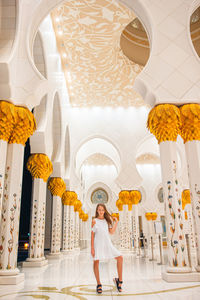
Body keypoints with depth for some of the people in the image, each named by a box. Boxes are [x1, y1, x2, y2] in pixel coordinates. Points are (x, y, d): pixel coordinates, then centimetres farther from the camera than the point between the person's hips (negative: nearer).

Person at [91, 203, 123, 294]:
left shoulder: (107, 220, 12)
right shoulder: (95, 221, 1)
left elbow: (111, 232, 4)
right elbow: (92, 235, -1)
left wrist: (116, 222, 4)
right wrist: (92, 248, -6)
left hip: (107, 243, 4)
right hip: (98, 243, -4)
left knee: (120, 258, -2)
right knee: (96, 261, -2)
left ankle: (119, 280, 9)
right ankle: (99, 284, 15)